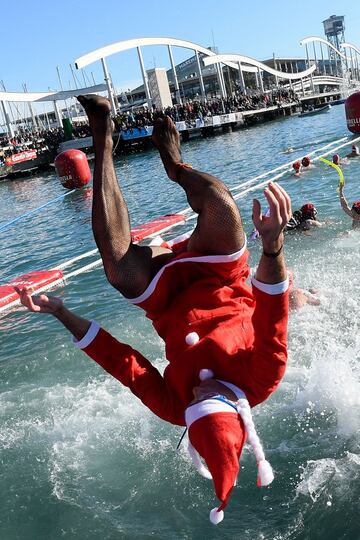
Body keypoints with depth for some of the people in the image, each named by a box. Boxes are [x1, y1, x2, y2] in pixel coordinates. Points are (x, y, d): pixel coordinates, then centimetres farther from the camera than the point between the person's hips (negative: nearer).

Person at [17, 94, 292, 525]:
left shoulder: (175, 409, -27)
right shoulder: (262, 380, -29)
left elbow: (120, 361, -23)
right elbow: (271, 317, -38)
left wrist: (60, 312, -23)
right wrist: (273, 244, -55)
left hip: (170, 306, -1)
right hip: (219, 280, 2)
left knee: (117, 259, -32)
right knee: (218, 202, -26)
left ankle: (104, 140, -11)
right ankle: (175, 167, 11)